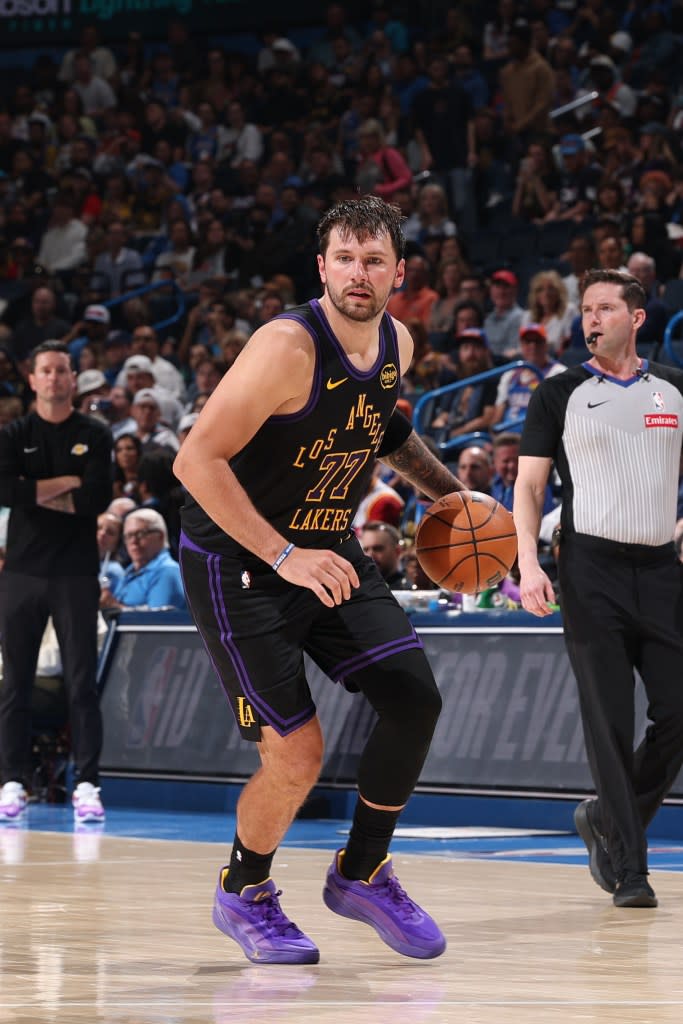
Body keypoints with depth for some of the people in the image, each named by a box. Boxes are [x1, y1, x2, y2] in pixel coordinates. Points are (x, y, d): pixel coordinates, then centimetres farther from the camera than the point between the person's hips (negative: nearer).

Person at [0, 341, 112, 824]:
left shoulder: (94, 435, 4)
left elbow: (98, 499, -11)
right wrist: (67, 483, -10)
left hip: (76, 573, -2)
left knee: (82, 682, -4)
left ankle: (87, 785, -3)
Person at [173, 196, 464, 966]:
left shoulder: (396, 344, -1)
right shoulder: (288, 347, -25)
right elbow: (196, 460, -28)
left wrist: (445, 488, 13)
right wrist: (283, 557, -32)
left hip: (328, 550, 7)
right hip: (236, 558, -7)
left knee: (414, 699, -4)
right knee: (296, 751, -12)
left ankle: (362, 873, 15)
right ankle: (242, 894, 15)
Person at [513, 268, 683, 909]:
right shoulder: (560, 395, 4)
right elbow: (529, 484, 3)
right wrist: (528, 563, -11)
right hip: (591, 568, -3)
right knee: (609, 722, -5)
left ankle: (604, 820, 21)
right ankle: (628, 868, 0)